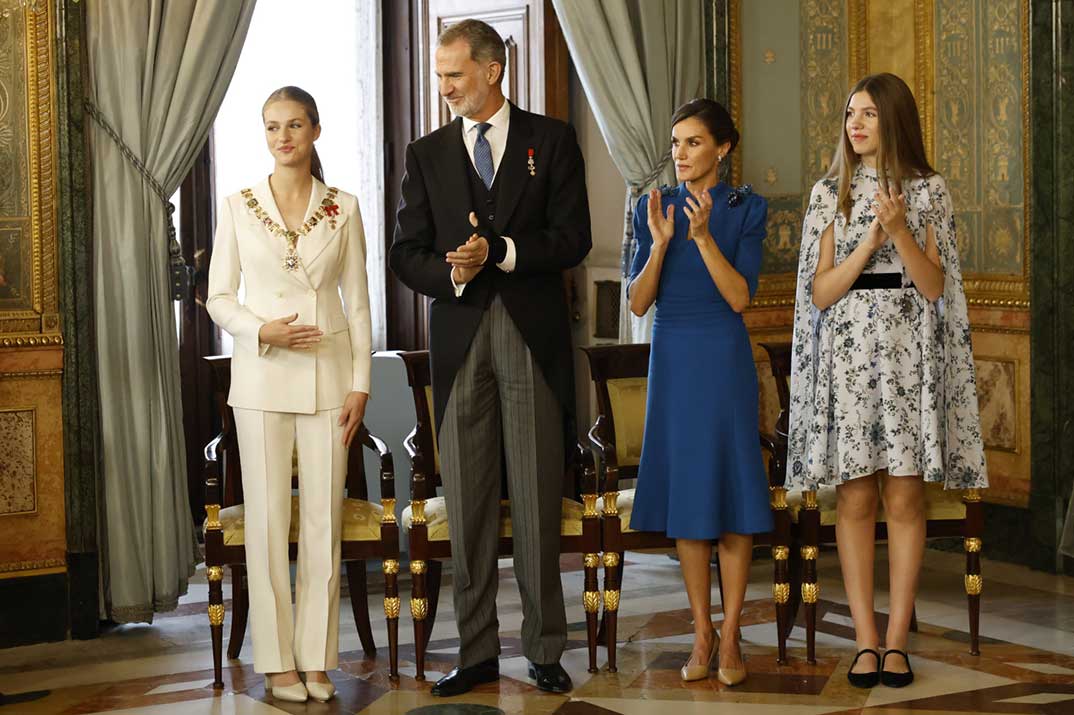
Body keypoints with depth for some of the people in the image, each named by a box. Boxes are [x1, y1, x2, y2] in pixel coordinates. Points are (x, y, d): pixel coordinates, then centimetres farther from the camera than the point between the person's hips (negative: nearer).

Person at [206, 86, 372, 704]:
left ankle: (317, 659, 10)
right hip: (262, 377, 0)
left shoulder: (343, 208, 4)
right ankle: (277, 661, 9)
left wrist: (361, 383, -1)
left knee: (324, 518, 2)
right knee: (268, 518, 0)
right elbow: (219, 296, 5)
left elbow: (358, 301, 6)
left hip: (328, 375, 1)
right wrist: (261, 331, -14)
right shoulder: (239, 208, 3)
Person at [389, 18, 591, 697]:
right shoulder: (428, 154, 12)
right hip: (460, 337, 2)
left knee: (539, 501, 0)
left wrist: (500, 252, -16)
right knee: (468, 505, 4)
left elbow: (573, 238, -3)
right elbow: (407, 252, 8)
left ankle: (546, 649, 9)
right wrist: (449, 273, -13)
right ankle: (478, 652, 11)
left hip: (533, 336, -2)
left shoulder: (551, 140, 5)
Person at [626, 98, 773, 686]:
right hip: (672, 357, 2)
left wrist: (703, 237, -23)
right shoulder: (654, 206, 4)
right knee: (685, 490, 5)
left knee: (731, 489, -2)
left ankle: (730, 636, 7)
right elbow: (638, 303, -1)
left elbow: (739, 297, -12)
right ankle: (701, 634, 13)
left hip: (724, 358, -2)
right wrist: (660, 243, -16)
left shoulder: (745, 209, -3)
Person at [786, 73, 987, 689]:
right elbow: (820, 292, 0)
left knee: (905, 499, -1)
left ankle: (897, 640, 6)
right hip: (848, 353, 1)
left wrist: (900, 230, -16)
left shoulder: (928, 191, 4)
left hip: (908, 355, -1)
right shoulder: (830, 193, 6)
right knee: (856, 500, 1)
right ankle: (866, 641, 7)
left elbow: (934, 286, -2)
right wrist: (870, 239, -13)